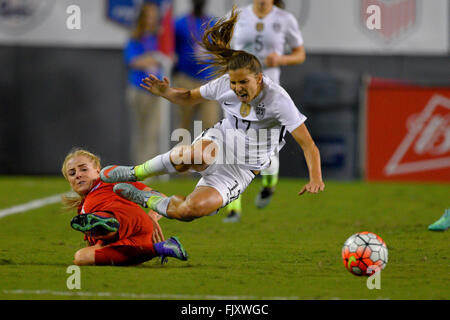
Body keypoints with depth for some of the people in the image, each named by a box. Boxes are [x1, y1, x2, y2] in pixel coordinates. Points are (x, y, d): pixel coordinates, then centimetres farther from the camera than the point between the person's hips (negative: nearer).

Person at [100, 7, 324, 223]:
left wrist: (315, 179, -38)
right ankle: (135, 173, -16)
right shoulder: (224, 84, -8)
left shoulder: (278, 100, -21)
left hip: (241, 170, -2)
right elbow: (189, 98, 10)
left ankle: (147, 199, 2)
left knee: (191, 210, -29)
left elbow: (307, 144, -23)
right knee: (198, 154, -40)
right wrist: (166, 92, -11)